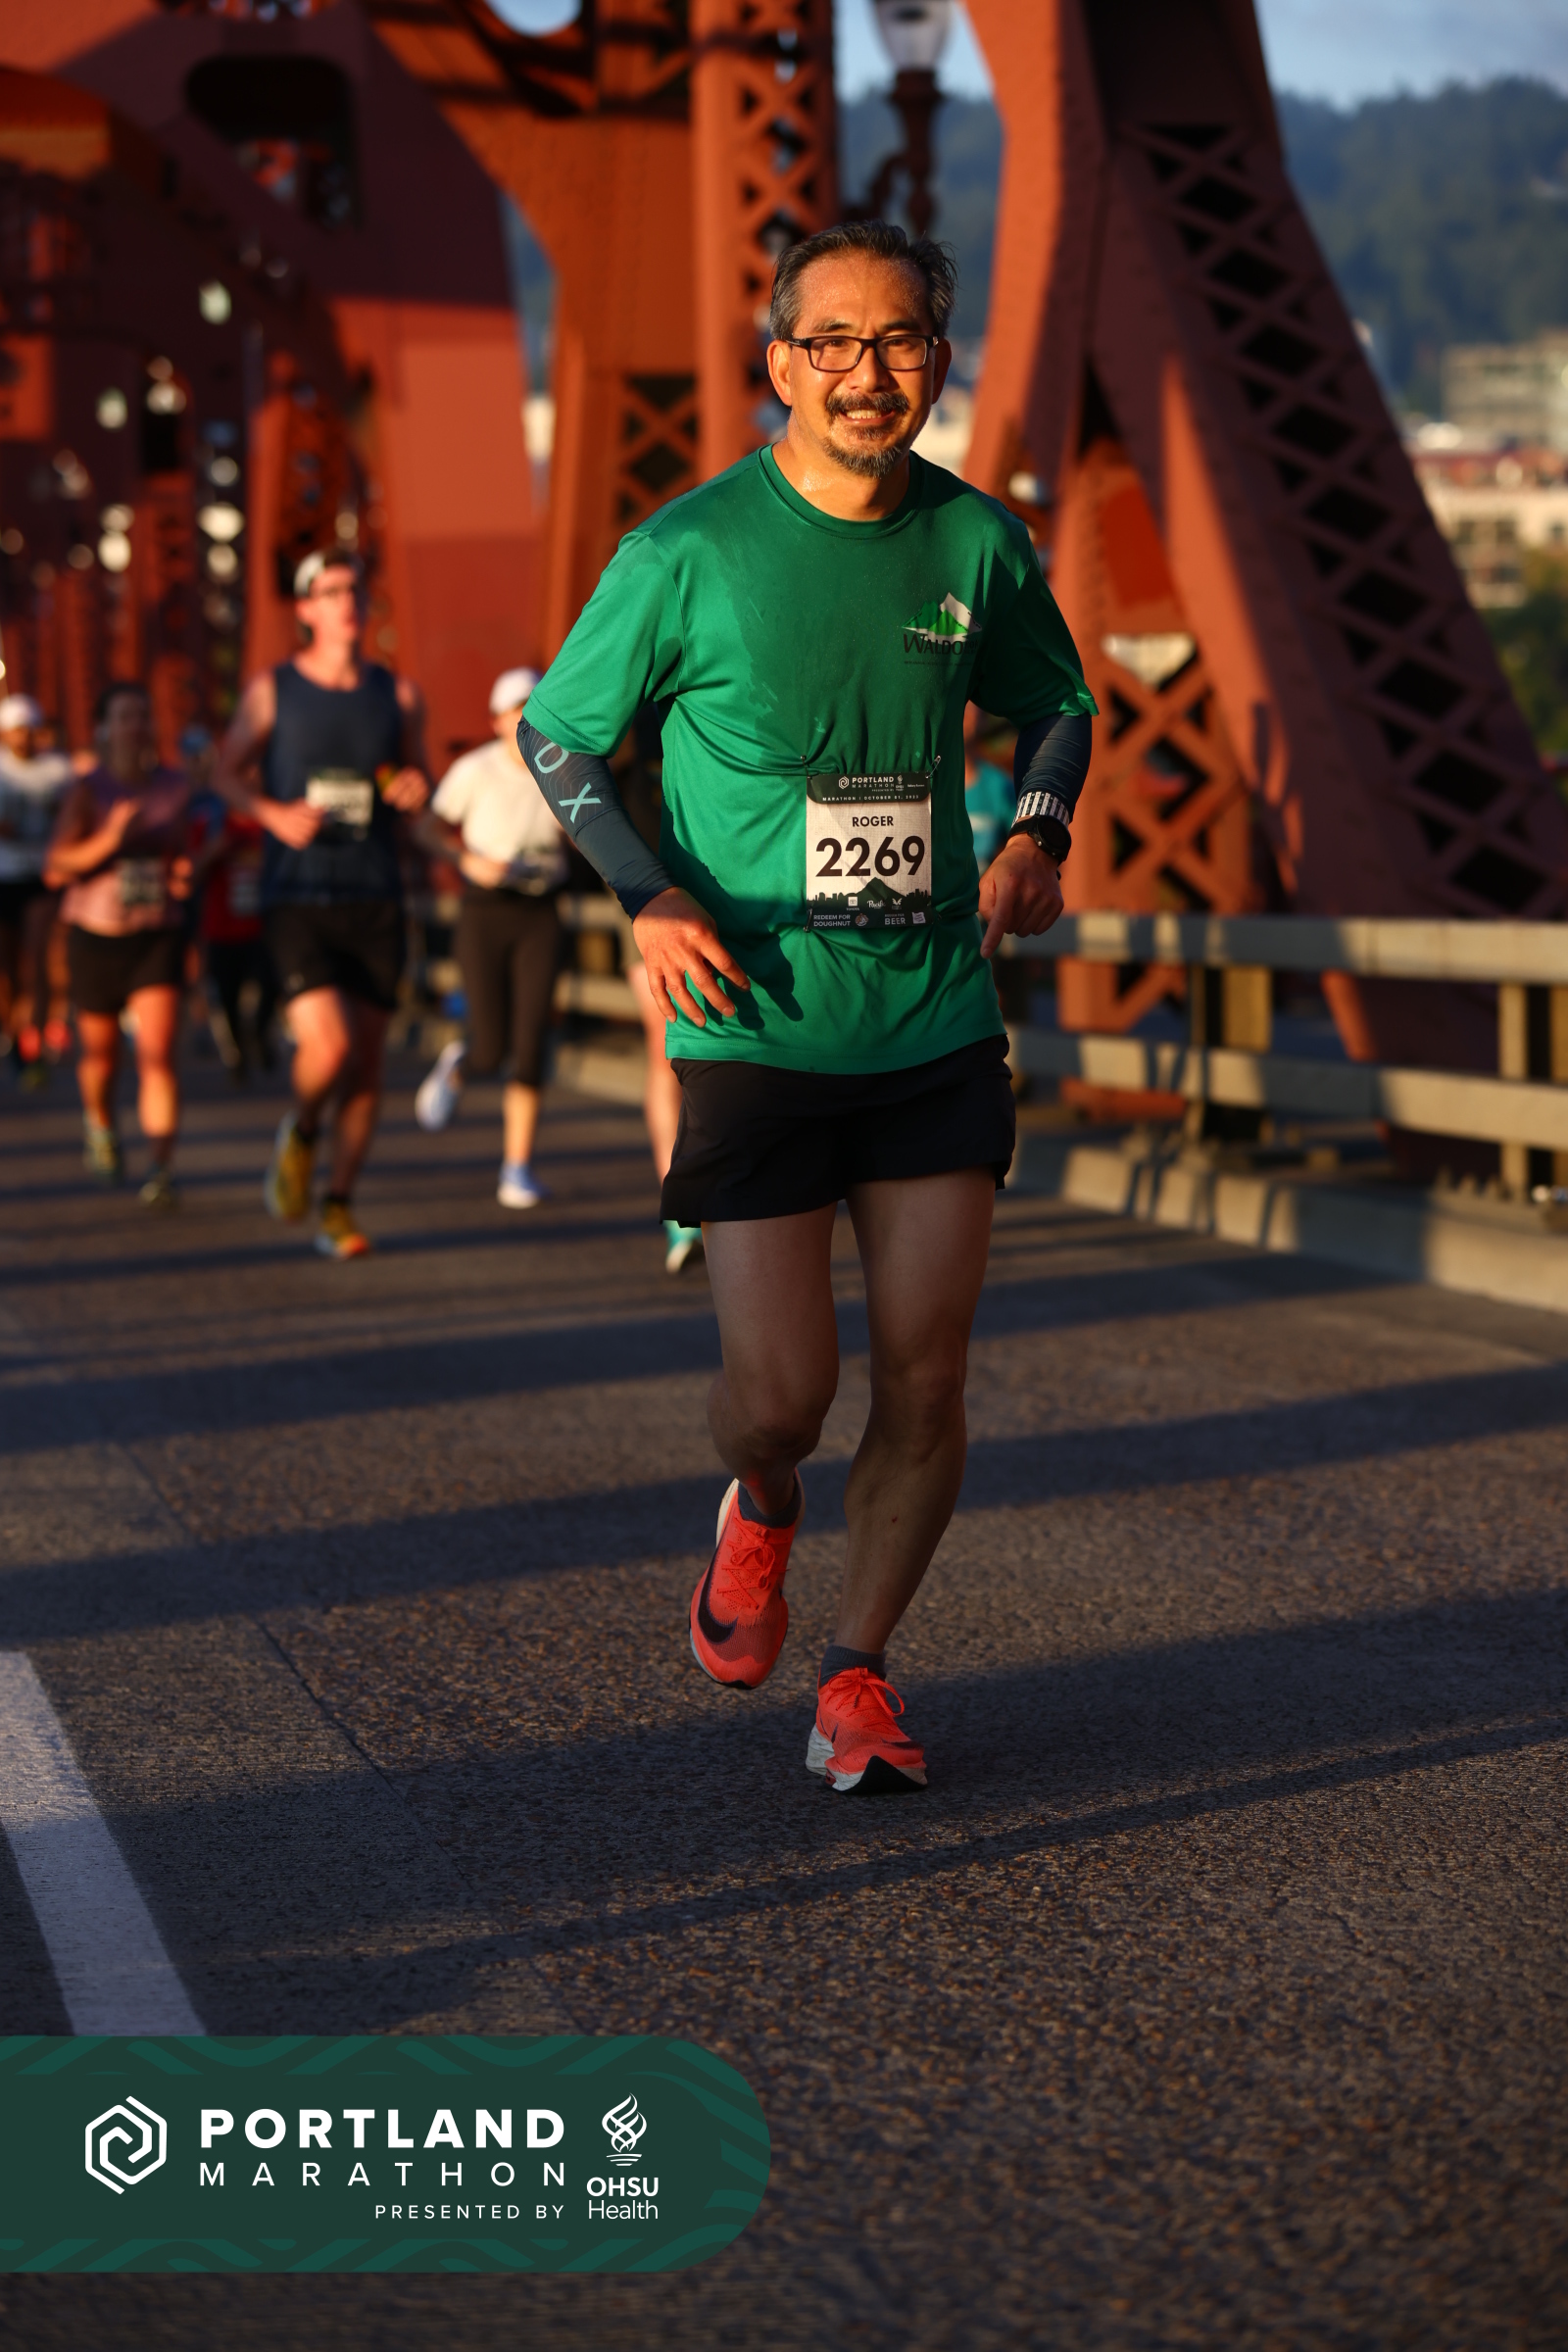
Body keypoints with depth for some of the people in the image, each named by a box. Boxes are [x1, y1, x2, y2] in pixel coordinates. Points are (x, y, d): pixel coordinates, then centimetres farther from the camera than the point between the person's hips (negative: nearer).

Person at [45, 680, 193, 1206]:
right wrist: (108, 841, -31)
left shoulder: (175, 787, 2)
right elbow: (57, 867, -17)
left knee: (158, 1053, -15)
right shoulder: (87, 790, -9)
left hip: (159, 934, 1)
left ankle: (162, 1172, -18)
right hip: (96, 933, -1)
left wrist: (184, 873, -1)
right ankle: (99, 1123, 48)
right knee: (100, 1050, 16)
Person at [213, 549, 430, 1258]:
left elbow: (418, 785, 18)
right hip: (297, 900, -3)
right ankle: (300, 1132, 14)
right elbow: (227, 772, 11)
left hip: (375, 902, 3)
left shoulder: (399, 695, 6)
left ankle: (338, 1207, 18)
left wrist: (416, 791, -7)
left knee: (367, 1065, 3)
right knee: (328, 1049, -19)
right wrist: (273, 813, -9)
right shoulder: (272, 690, 0)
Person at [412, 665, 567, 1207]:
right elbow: (429, 827, -2)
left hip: (539, 918, 2)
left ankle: (517, 1171, -4)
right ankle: (458, 1065, 33)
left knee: (530, 1044, -10)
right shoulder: (475, 770, -11)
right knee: (491, 1052, -4)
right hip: (483, 915, -2)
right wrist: (469, 859, -19)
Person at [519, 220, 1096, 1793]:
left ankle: (857, 1677, 21)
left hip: (938, 1027, 3)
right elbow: (554, 733, 2)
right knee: (782, 1394, -5)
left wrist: (1037, 835, 1)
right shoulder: (688, 552, -8)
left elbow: (1053, 703, 20)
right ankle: (759, 1513, 33)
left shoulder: (976, 543, 2)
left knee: (923, 1383, 1)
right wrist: (652, 897, -12)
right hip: (753, 1033, -3)